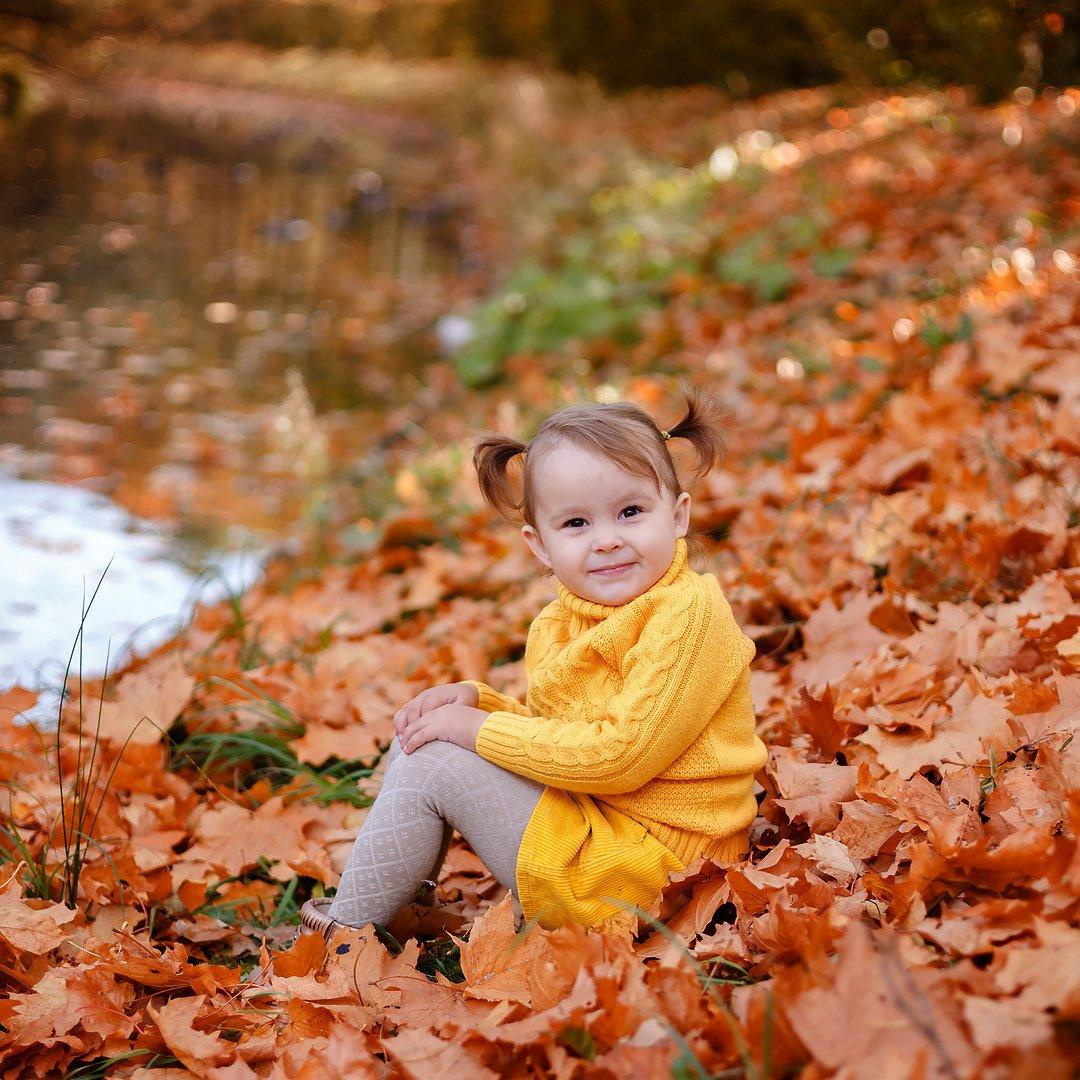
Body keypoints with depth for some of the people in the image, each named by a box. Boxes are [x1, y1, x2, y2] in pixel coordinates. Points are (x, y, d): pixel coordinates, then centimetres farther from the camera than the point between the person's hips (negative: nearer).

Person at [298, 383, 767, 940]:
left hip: (649, 863, -9)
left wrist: (481, 728, -17)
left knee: (429, 764, -12)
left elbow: (620, 755, -25)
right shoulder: (560, 622, 7)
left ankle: (343, 932, 3)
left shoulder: (689, 613, -20)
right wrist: (477, 700, -3)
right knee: (417, 739, 8)